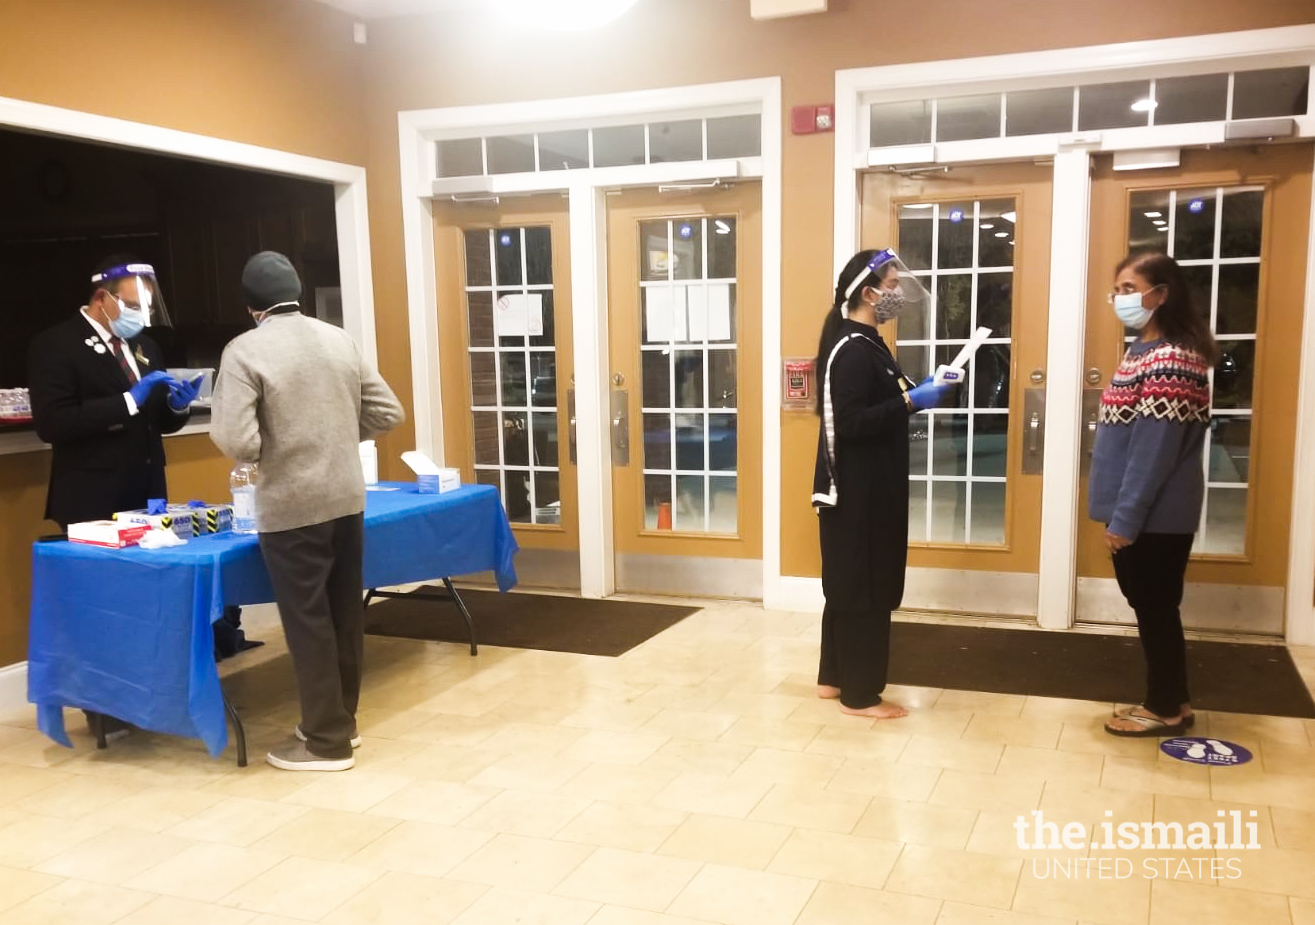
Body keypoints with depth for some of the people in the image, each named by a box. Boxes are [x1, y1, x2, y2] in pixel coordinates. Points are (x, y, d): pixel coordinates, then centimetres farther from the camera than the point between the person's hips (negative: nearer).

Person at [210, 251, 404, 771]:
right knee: (345, 613, 15)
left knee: (308, 623, 5)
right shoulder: (340, 340, 4)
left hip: (291, 508, -5)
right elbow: (388, 413, 7)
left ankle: (327, 741, 14)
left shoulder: (244, 351, -11)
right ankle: (342, 720, 30)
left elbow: (238, 443, -20)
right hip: (347, 499, 6)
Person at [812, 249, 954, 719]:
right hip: (858, 491, -10)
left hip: (865, 487, 10)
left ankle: (834, 677, 27)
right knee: (865, 588, -2)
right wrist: (911, 401, -24)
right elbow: (851, 423, -25)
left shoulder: (862, 343, 13)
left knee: (850, 584, 16)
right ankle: (860, 694, 9)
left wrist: (918, 389, 7)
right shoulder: (852, 350, -18)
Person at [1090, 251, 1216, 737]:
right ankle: (1170, 701, 28)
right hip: (1140, 512, 9)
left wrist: (1124, 518, -21)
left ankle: (1166, 709, 17)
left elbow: (1155, 449, -23)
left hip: (1155, 516, -9)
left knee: (1155, 608, 3)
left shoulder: (1172, 360, -19)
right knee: (1150, 606, 16)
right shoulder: (1142, 351, 12)